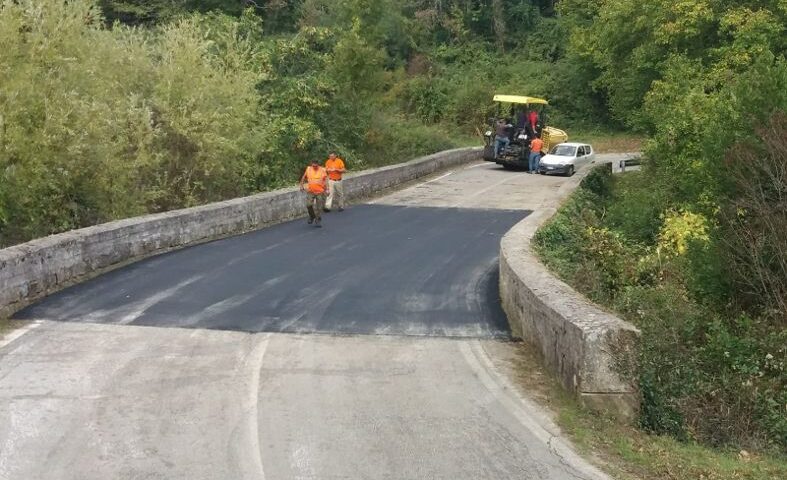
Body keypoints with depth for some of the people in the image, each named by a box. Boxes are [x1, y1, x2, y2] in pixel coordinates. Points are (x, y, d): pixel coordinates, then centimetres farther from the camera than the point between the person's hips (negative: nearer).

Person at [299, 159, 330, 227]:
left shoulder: (322, 170, -4)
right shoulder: (308, 169, 2)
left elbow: (326, 180, -9)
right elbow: (303, 177, 16)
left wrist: (327, 189, -19)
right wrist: (301, 185, 12)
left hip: (320, 191, -1)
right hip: (310, 191, 1)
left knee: (319, 207, 2)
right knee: (309, 205, -11)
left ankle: (318, 221, 16)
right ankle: (312, 216, 15)